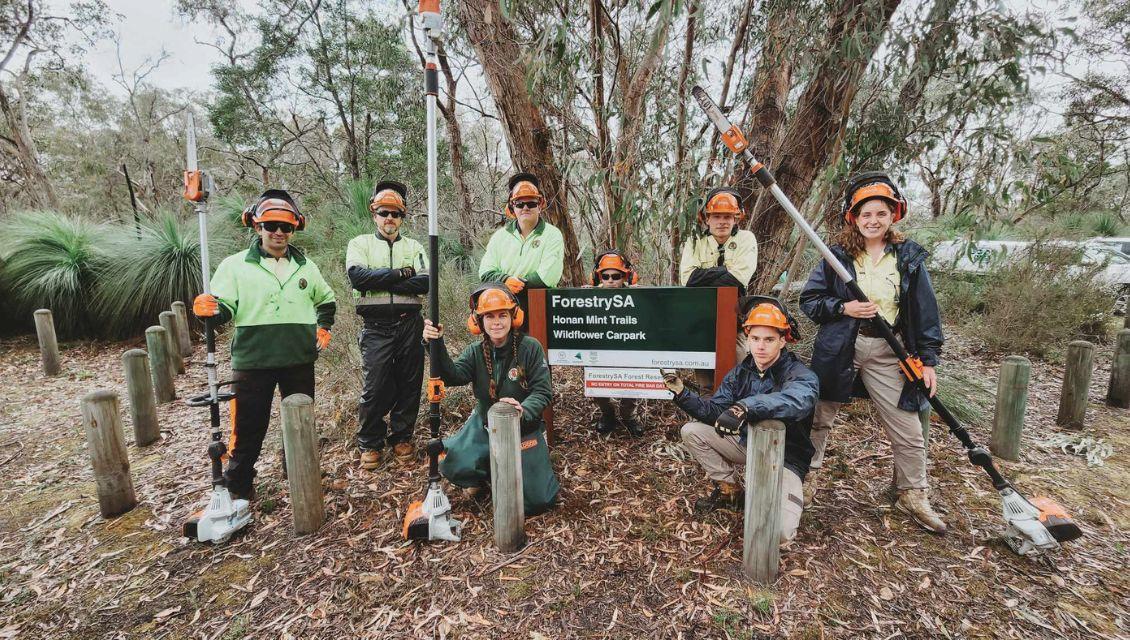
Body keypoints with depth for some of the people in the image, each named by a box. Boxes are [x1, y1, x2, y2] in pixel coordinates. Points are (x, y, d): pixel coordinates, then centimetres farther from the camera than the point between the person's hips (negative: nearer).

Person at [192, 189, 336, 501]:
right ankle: (238, 488, 24)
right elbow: (224, 308, -7)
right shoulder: (236, 265, 0)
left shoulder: (307, 267, 10)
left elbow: (327, 300, 24)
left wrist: (323, 327, 9)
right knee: (248, 427, 5)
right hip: (252, 361, -3)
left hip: (300, 361, 3)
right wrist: (209, 309, -29)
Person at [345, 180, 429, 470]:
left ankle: (401, 438, 25)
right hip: (376, 327, -2)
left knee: (409, 385, 8)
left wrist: (380, 280, -11)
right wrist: (401, 274, -12)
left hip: (410, 325, 2)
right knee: (374, 388, -1)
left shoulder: (414, 246, 12)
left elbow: (425, 282, -5)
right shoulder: (360, 244, 9)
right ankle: (370, 444, 17)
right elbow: (357, 276, -12)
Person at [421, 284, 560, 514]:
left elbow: (543, 391, -18)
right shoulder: (475, 352, -4)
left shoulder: (530, 348, -15)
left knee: (536, 500, -4)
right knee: (451, 461, -21)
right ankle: (486, 477, 15)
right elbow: (453, 376, -22)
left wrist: (523, 411, -37)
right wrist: (437, 346, -38)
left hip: (523, 428, -2)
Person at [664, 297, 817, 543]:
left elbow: (797, 399, -48)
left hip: (785, 459, -5)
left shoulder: (800, 375, -22)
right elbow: (715, 411, -6)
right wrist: (682, 394, -22)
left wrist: (746, 407, -64)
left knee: (778, 531, -26)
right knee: (691, 431, -7)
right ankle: (731, 490, 8)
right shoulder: (741, 372, -3)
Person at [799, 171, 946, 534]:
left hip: (889, 352, 1)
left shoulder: (909, 258, 4)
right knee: (819, 417, 9)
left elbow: (925, 311, 4)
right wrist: (843, 308, -16)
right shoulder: (837, 256, 0)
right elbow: (808, 300, 0)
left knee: (908, 430, 6)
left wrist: (929, 359, -1)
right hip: (839, 348, -1)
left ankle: (913, 495, 26)